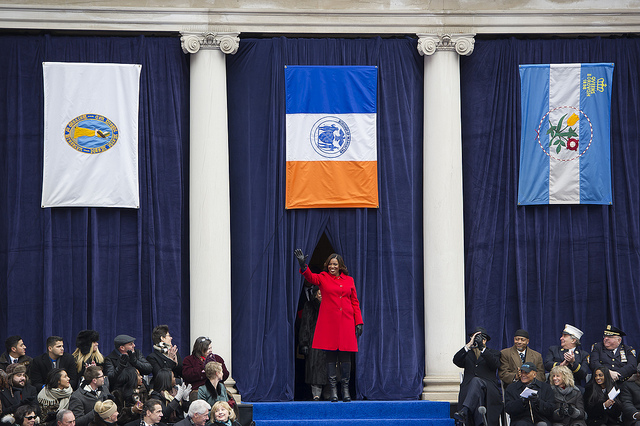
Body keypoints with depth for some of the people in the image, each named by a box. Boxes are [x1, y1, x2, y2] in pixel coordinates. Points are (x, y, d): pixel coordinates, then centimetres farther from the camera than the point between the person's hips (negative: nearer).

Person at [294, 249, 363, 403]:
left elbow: (355, 302, 12)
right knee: (330, 355, -1)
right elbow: (311, 277, -15)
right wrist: (303, 265, -35)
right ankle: (333, 390, 3)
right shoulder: (323, 278, 6)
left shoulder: (349, 280, 12)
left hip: (346, 323, 1)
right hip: (328, 322, -1)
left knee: (345, 355, 1)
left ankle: (346, 390, 7)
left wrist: (358, 322, 5)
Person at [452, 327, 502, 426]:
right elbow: (456, 361, 3)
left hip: (488, 388, -2)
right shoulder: (467, 354, 28)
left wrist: (482, 348, -9)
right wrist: (469, 345, -4)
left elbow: (495, 364, -3)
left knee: (476, 380, -37)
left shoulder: (493, 353, 22)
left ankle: (464, 411, -57)